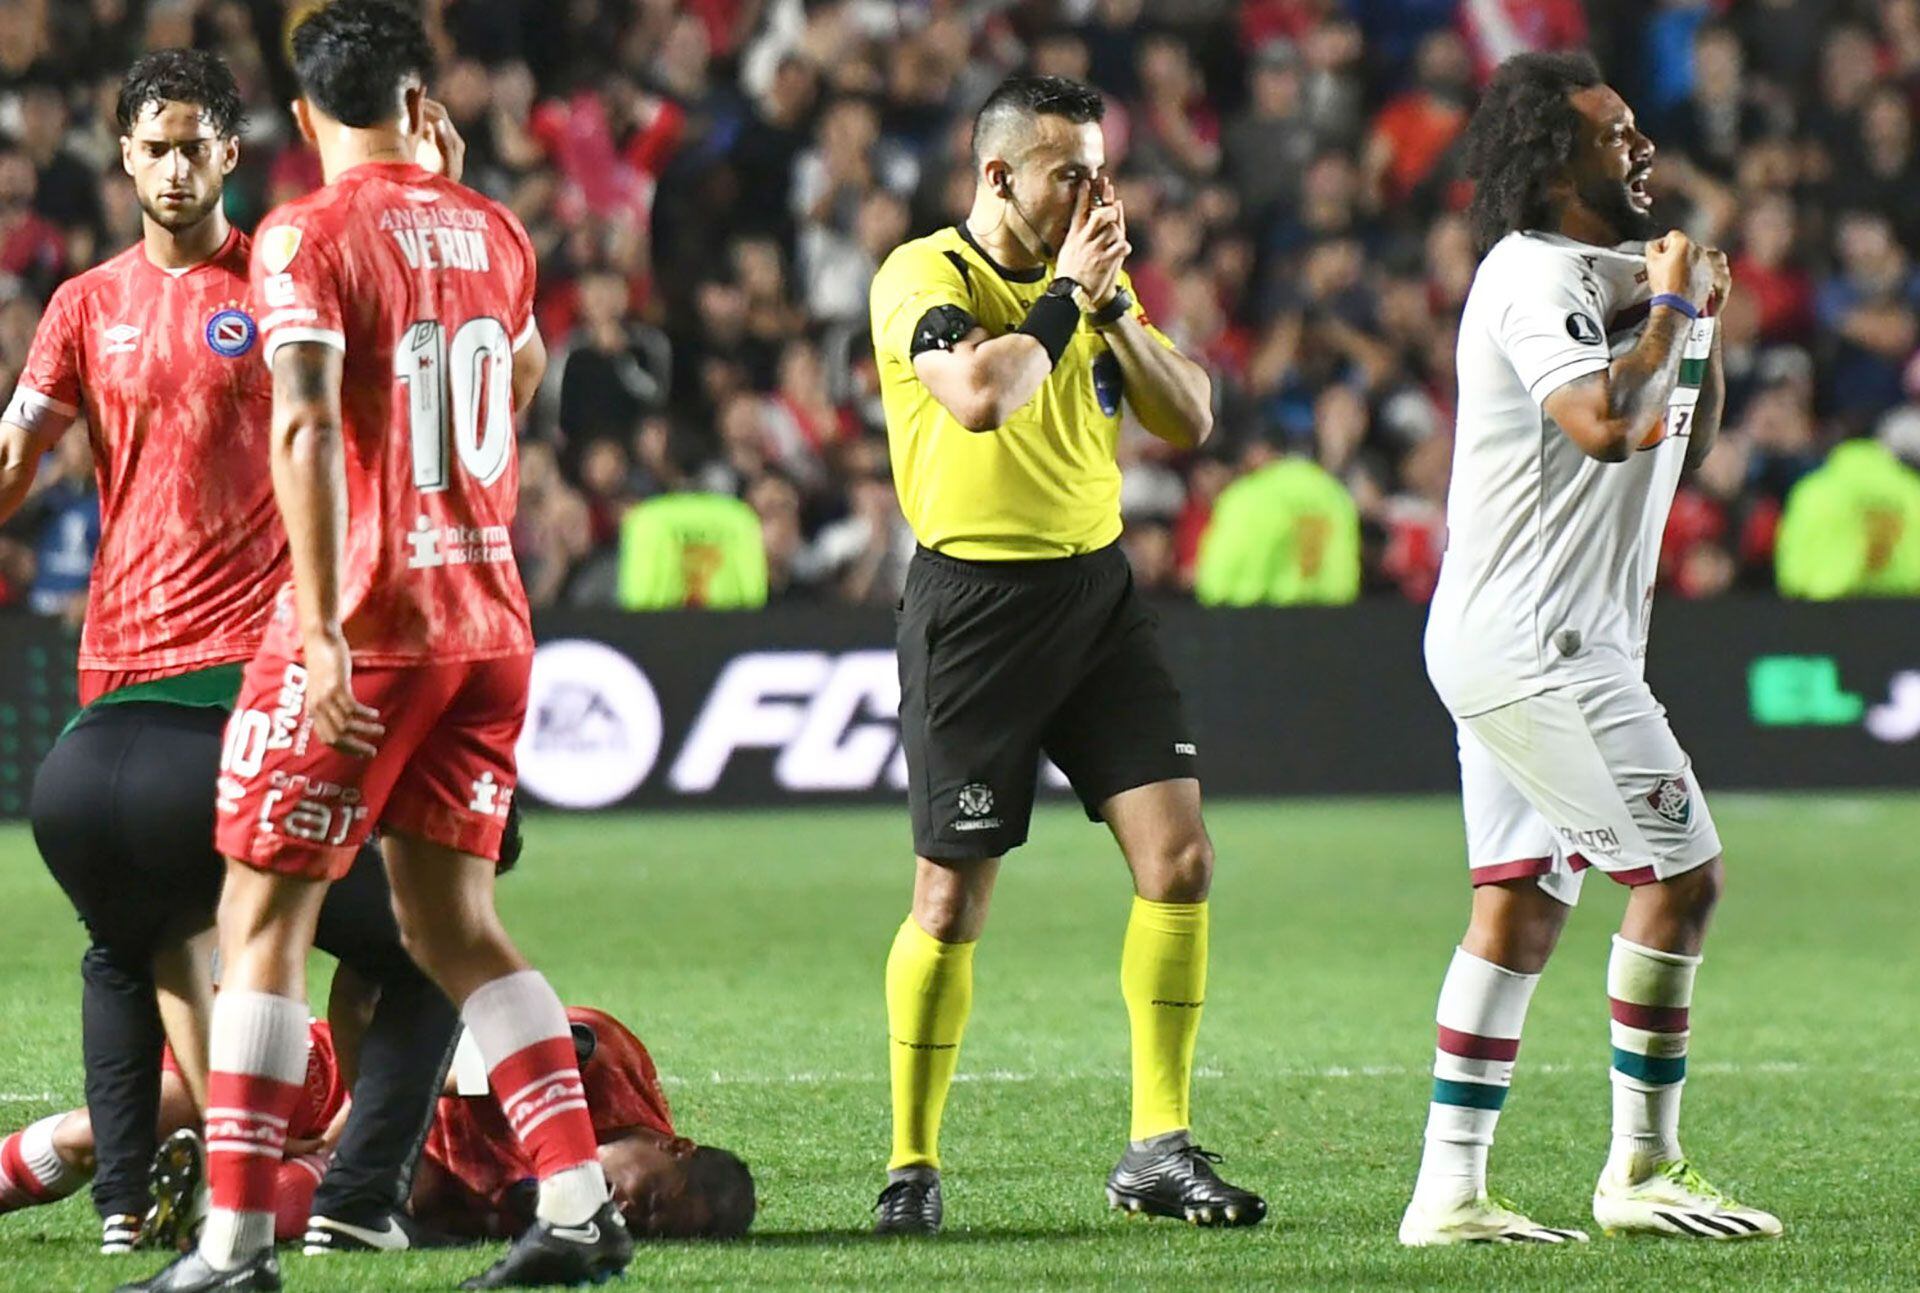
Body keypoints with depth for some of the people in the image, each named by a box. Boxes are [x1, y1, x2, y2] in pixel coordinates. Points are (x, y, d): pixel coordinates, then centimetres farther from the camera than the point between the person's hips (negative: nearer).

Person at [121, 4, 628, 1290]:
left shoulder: (307, 238, -9)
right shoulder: (492, 231, 10)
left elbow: (308, 425, -22)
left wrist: (324, 629, -25)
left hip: (368, 622, -6)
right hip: (489, 618, 6)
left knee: (263, 923, 0)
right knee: (454, 924, 13)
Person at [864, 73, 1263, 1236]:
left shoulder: (1091, 276, 11)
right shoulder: (925, 275, -9)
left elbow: (1190, 419, 7)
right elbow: (981, 395, -27)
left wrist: (1113, 305, -5)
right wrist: (1068, 296, -15)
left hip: (1097, 587, 6)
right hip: (976, 600, -6)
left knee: (1178, 854, -5)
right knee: (954, 900, -2)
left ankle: (1159, 1150, 2)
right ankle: (913, 1163, 11)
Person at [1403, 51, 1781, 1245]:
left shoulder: (1608, 275, 19)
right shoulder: (1537, 275, -13)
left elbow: (1683, 449, 25)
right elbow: (1606, 422, -27)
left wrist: (1703, 321, 11)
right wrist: (1671, 307, -13)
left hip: (1510, 647, 10)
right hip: (1534, 641, -10)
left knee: (1521, 903, 7)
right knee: (1681, 873, -8)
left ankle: (1451, 1188, 5)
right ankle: (1643, 1169, -3)